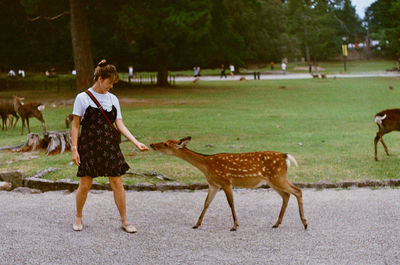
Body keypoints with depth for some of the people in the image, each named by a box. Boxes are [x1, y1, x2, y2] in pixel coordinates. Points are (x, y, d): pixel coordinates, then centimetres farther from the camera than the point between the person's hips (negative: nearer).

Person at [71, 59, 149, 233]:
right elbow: (75, 125, -2)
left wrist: (136, 142, -4)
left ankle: (124, 221, 9)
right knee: (85, 185, 1)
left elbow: (120, 125, 6)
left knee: (117, 183, 1)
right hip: (89, 145, -3)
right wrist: (74, 149, -8)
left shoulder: (113, 99, 9)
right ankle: (78, 218, 22)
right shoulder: (83, 98, -2)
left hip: (109, 145, 3)